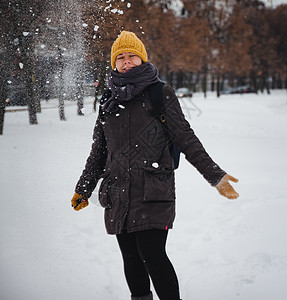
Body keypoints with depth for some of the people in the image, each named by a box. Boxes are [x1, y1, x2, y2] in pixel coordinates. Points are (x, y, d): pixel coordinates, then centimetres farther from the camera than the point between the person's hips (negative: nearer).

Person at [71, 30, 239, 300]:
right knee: (131, 258, 7)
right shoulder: (109, 102, 16)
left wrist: (215, 176, -5)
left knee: (153, 256, -15)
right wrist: (83, 189, 24)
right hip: (118, 195, 5)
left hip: (153, 192, -4)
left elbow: (185, 138, 1)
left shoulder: (160, 94, 3)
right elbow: (98, 151, 23)